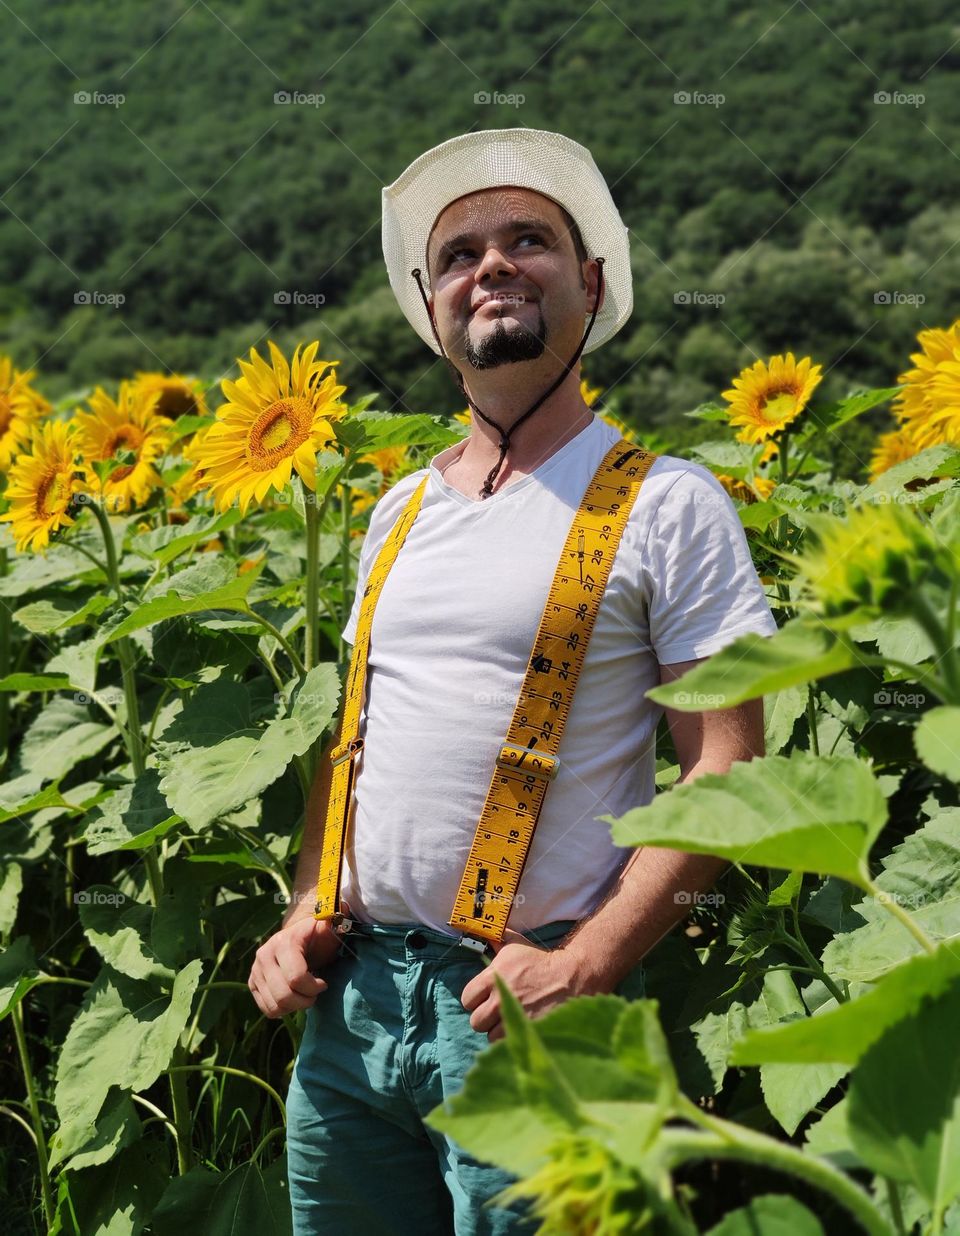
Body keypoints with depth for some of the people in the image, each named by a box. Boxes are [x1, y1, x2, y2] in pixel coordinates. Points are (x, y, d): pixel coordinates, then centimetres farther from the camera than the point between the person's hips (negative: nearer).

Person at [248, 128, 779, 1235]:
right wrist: (307, 916, 5)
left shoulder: (665, 503, -5)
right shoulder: (402, 512, 12)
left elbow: (725, 767, -9)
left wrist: (588, 966, -17)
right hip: (352, 997, 5)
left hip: (523, 1007, -5)